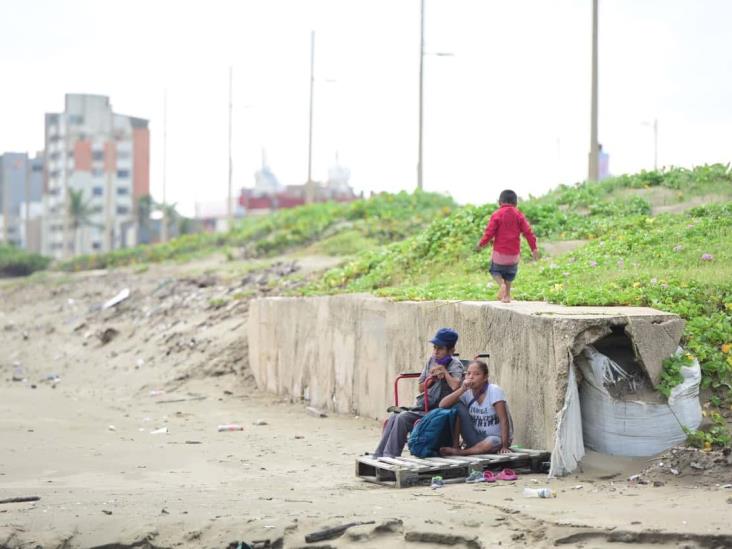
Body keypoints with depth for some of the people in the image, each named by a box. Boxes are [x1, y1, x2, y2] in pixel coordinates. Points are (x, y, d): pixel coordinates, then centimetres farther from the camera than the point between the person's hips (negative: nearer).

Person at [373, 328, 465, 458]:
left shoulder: (455, 365, -8)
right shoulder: (432, 360, 12)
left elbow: (455, 386, -29)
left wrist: (444, 371, -15)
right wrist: (431, 379, -2)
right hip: (421, 407, 7)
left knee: (403, 418, -25)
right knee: (393, 417, -13)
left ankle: (390, 456, -22)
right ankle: (379, 455, -10)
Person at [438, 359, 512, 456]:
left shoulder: (494, 391, -16)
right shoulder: (467, 393, -3)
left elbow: (504, 420, -19)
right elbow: (442, 405, -14)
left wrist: (504, 446, -25)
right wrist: (462, 389, -23)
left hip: (497, 438, -4)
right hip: (476, 437, 4)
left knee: (491, 442, -41)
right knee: (458, 407, -13)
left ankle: (458, 452, -26)